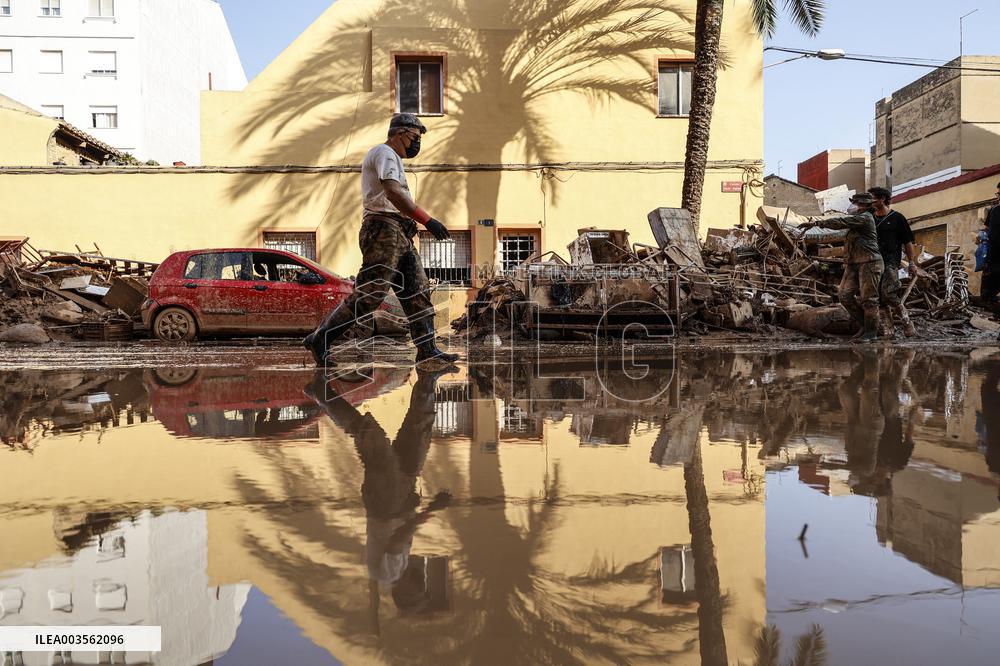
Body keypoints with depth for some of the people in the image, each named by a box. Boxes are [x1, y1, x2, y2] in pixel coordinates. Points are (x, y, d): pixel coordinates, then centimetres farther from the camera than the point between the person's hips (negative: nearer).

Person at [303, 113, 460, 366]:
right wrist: (427, 220, -27)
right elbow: (393, 192, -21)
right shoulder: (384, 153, -6)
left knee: (419, 292, 6)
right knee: (369, 295, -12)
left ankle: (426, 350, 7)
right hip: (384, 229, -11)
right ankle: (319, 340, -5)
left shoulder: (391, 157, 28)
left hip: (400, 235, 11)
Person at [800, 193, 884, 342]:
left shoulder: (865, 217, -10)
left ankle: (871, 333, 1)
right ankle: (864, 323, 14)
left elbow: (840, 223, -17)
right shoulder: (857, 218, 21)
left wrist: (817, 223, -17)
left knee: (868, 298, -5)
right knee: (845, 294, 1)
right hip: (853, 263, 9)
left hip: (869, 262, -9)